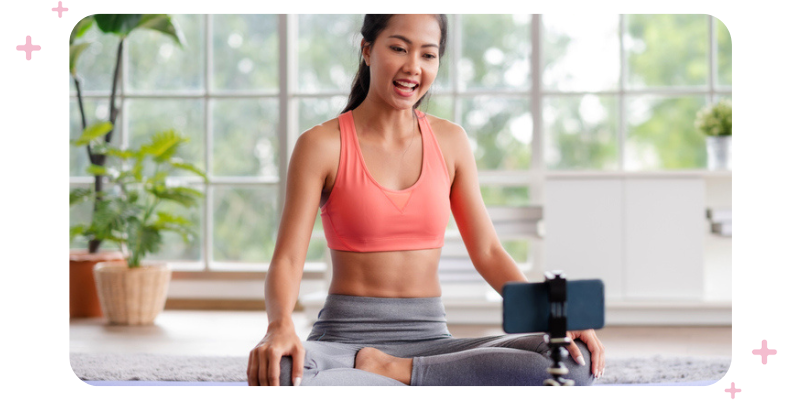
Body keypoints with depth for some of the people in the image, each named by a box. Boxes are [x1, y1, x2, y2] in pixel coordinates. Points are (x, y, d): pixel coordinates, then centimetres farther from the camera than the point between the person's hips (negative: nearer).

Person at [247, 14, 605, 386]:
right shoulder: (321, 145, -2)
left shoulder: (450, 141, 9)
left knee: (576, 360, -22)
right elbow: (287, 261, -8)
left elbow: (487, 252, 9)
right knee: (275, 374, -40)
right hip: (345, 338, -4)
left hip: (430, 340, 4)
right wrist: (280, 327, -30)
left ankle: (390, 371, -15)